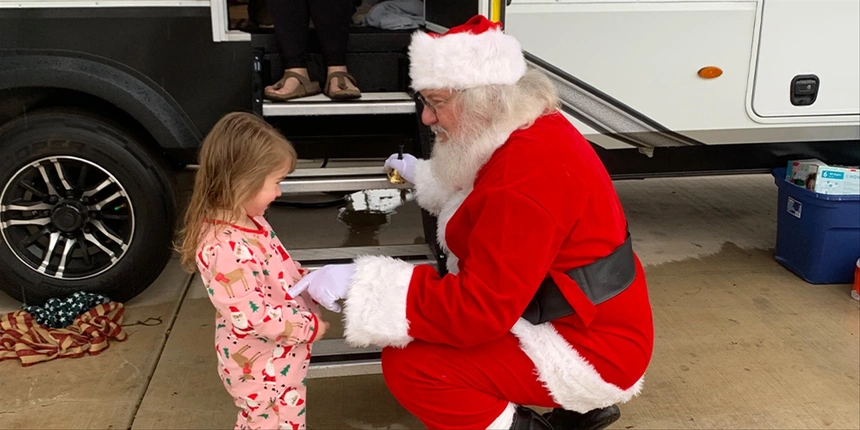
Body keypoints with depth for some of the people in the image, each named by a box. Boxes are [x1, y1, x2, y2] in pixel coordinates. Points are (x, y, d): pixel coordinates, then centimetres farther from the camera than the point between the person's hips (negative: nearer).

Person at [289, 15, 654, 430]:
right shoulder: (530, 132, 3)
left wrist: (358, 283, -28)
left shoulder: (525, 176, -30)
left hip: (590, 348, -10)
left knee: (408, 364, -16)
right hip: (587, 321, 10)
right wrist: (422, 175, 20)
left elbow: (478, 307, -30)